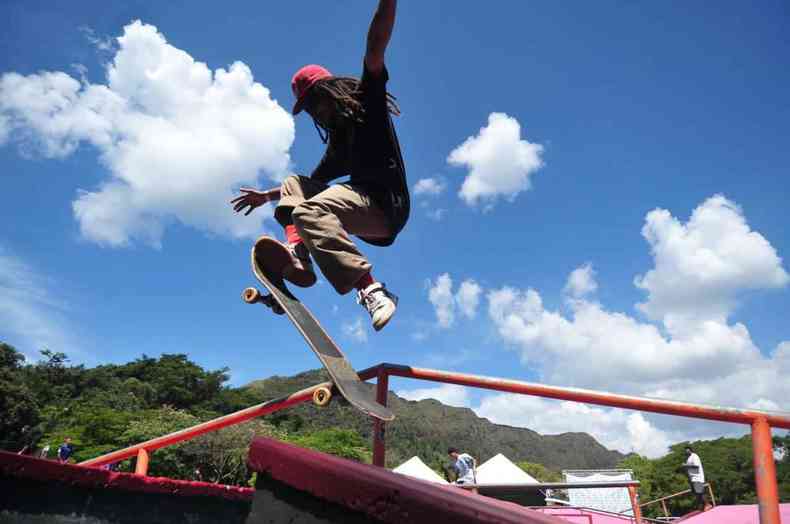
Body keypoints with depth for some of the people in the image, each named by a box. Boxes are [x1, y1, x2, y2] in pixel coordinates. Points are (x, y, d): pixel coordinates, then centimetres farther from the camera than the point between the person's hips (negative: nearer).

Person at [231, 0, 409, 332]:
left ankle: (371, 290, -40)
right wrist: (266, 196, 37)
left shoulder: (367, 101, 7)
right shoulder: (338, 142, 26)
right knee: (294, 184, 18)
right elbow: (313, 182, 34)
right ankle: (297, 255, -9)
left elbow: (375, 48, -7)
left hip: (385, 204, -9)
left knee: (311, 210, -33)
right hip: (365, 208, 9)